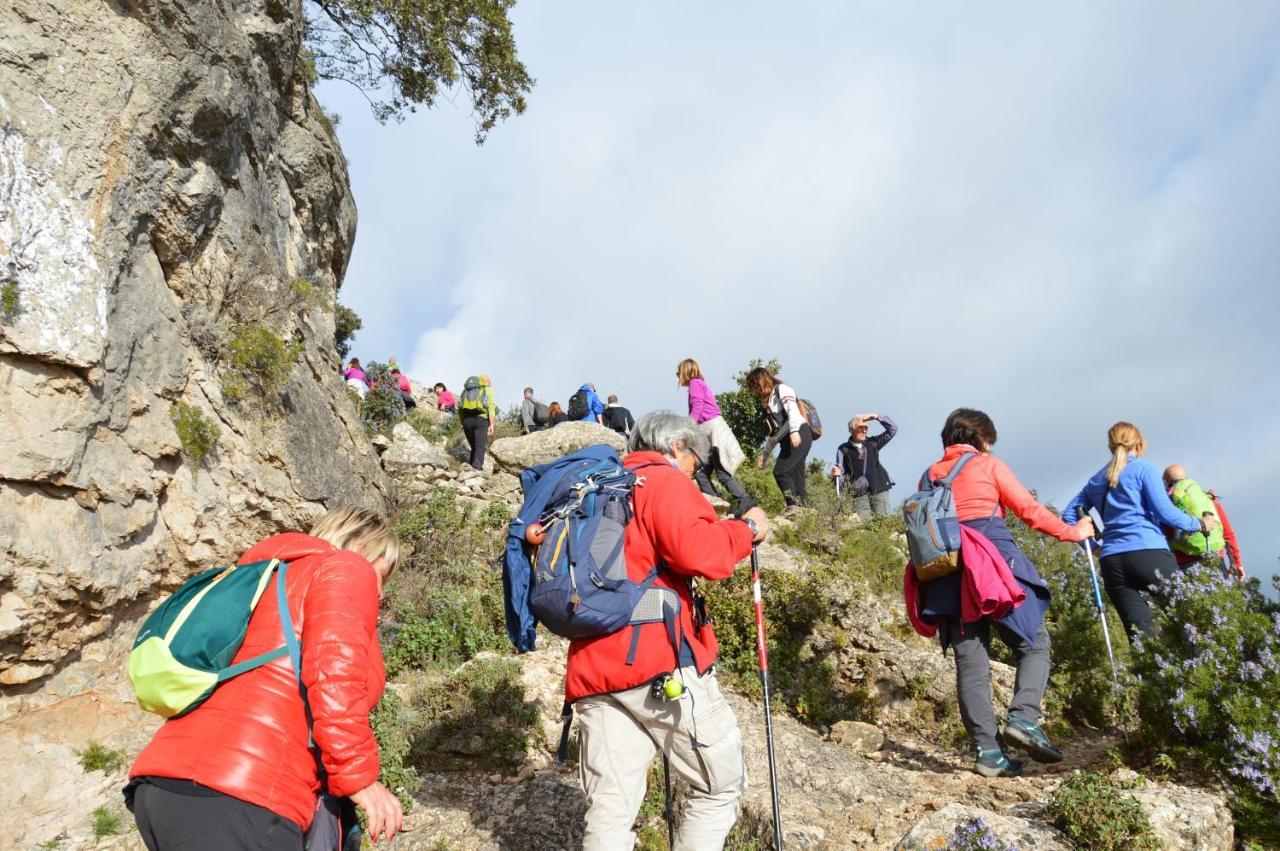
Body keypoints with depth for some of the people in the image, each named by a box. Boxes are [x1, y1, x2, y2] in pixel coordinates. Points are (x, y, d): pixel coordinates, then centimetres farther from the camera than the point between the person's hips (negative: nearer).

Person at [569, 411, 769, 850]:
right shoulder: (665, 480, 1)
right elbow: (699, 553, -15)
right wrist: (747, 528, 0)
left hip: (593, 668, 7)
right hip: (661, 660, -7)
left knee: (610, 811, 5)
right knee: (721, 783, 9)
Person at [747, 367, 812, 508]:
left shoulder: (781, 389, 4)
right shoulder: (767, 402, 27)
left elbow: (792, 409, -14)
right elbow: (774, 432, 28)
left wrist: (794, 431, -29)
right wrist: (764, 454, 23)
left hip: (799, 436, -8)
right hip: (787, 441, 8)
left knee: (780, 472, -19)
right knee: (796, 479, -2)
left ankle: (794, 507, -21)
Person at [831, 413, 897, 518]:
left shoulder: (873, 443, 15)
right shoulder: (844, 449, 7)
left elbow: (892, 429, 13)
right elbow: (841, 474, 7)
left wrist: (877, 417, 3)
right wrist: (837, 473, -17)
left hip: (879, 490, 2)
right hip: (859, 494, -2)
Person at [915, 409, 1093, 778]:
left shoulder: (930, 476, 18)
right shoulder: (988, 465, 5)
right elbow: (1029, 509, 2)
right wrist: (1072, 532, 15)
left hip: (947, 574, 5)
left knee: (970, 662, 4)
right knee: (1034, 643, 10)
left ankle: (987, 751, 1)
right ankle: (1023, 717, -10)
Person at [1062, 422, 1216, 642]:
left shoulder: (1096, 480, 21)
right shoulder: (1143, 468, 5)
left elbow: (1069, 515, 18)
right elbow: (1164, 511, -3)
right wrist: (1199, 524, 10)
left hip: (1112, 560, 5)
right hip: (1149, 552, -4)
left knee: (1140, 636, -3)